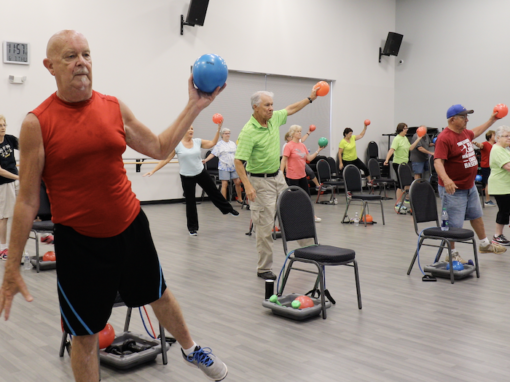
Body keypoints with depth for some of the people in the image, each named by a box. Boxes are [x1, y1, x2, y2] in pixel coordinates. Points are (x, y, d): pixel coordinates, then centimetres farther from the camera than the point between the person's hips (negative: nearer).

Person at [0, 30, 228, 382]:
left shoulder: (115, 108, 0)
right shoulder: (37, 124, -11)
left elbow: (159, 148, 10)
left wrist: (194, 107, 4)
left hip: (131, 227, 4)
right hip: (79, 240, -4)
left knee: (159, 296, 25)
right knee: (85, 333, 8)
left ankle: (191, 350, 51)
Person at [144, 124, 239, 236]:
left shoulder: (198, 141, -2)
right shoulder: (176, 145, -10)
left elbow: (212, 143, -3)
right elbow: (165, 159, -9)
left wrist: (218, 129, -13)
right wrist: (153, 171, -13)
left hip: (201, 173, 3)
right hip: (186, 177, -2)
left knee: (214, 192, 16)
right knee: (190, 202, 4)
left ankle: (227, 209, 40)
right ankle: (192, 228, 17)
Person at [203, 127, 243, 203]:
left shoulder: (233, 143, 13)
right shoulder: (219, 144, -2)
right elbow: (213, 154, -8)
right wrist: (206, 159, -21)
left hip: (234, 167, 5)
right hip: (224, 167, -5)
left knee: (238, 182, 5)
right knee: (224, 184, -6)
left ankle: (240, 199, 21)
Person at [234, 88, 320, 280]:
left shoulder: (274, 118, 1)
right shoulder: (248, 132, -21)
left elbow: (290, 109, 22)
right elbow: (238, 161, -23)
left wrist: (310, 98, 22)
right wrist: (248, 186, -31)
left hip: (278, 176, 7)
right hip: (260, 181, -7)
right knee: (265, 225, -3)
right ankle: (264, 268, 7)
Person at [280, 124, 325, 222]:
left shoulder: (302, 145, 9)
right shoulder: (289, 146, -12)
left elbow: (309, 158, 12)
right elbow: (284, 160, -15)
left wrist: (318, 150, 5)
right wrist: (281, 172, -21)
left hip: (302, 175, 7)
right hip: (292, 176, -7)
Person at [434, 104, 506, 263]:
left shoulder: (464, 132, 6)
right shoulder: (444, 138, -23)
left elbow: (475, 132, 32)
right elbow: (438, 162, -32)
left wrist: (491, 121, 35)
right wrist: (446, 179, -47)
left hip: (470, 186, 9)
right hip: (453, 189, -9)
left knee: (477, 216, 24)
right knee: (454, 224, 1)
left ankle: (485, 244, 42)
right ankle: (452, 254, 17)